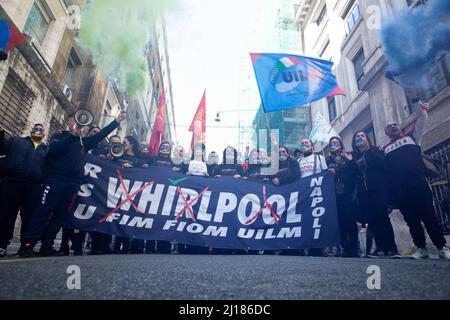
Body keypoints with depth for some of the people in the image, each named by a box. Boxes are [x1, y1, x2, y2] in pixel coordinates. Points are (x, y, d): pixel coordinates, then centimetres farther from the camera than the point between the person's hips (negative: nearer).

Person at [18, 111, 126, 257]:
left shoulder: (83, 141, 21)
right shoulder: (59, 136, 10)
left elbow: (101, 135, 20)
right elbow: (53, 149, -10)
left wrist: (117, 121, 16)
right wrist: (72, 135, -16)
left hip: (73, 183, 4)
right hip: (56, 179, -4)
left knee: (60, 216, 4)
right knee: (43, 212, -7)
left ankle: (47, 245, 11)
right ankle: (27, 244, -2)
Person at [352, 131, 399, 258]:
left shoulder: (375, 151, 10)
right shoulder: (353, 156, 17)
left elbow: (384, 164, -10)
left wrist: (369, 150, -9)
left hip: (379, 189, -3)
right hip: (363, 192, 3)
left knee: (382, 217, -11)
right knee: (372, 220, -1)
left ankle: (391, 249, -5)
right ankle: (381, 248, 5)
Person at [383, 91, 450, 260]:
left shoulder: (411, 137, 18)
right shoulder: (385, 149, 20)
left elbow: (422, 116, 13)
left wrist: (414, 99, 7)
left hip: (417, 181, -1)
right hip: (398, 187, 2)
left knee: (428, 214, -3)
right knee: (411, 218, 4)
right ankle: (421, 248, 11)